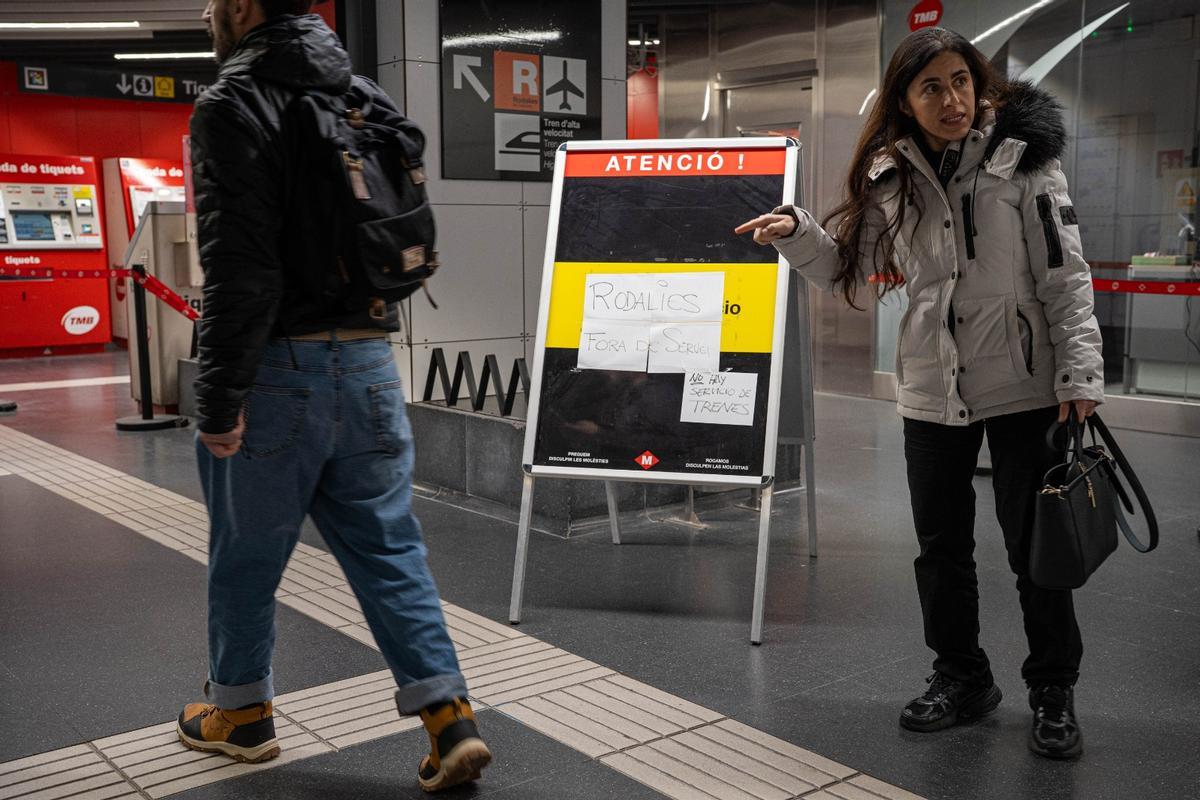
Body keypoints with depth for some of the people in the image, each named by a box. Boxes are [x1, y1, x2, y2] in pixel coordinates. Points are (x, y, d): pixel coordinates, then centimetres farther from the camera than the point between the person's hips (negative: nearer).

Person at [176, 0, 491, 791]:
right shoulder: (370, 97, 12)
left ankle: (240, 710, 30)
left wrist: (219, 395, -15)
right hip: (369, 358, 6)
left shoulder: (234, 104, -11)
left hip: (279, 367, -6)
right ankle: (451, 718, 9)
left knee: (245, 552, 12)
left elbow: (241, 266, -19)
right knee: (388, 545, 11)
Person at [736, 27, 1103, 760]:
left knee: (1037, 545, 4)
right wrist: (796, 232, -6)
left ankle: (1054, 692, 24)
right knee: (942, 545, 13)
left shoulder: (1024, 157, -7)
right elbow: (850, 271, 11)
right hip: (931, 392, 4)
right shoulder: (889, 179, 2)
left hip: (1024, 385, -3)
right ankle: (962, 677, 32)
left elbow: (1066, 275, -8)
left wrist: (1080, 372, -14)